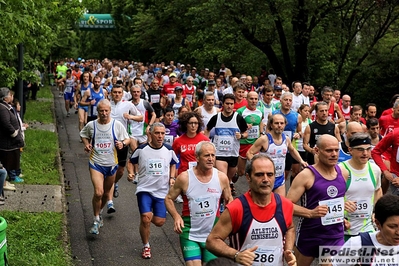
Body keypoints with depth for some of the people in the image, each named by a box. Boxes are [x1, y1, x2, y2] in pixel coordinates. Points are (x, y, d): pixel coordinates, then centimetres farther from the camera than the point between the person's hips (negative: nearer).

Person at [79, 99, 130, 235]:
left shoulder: (117, 125, -5)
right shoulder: (91, 125, -3)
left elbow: (127, 139, 5)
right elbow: (83, 134, 17)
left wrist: (122, 144, -18)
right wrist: (86, 144, -3)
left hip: (111, 164, 2)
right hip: (96, 163, -2)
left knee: (106, 193, 16)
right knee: (98, 192, -18)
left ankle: (98, 212, 43)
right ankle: (96, 220, 1)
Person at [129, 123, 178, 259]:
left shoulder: (169, 150, -1)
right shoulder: (141, 149, -6)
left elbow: (173, 164, 17)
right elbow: (132, 162, 11)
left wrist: (172, 177, 3)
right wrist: (131, 173, -7)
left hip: (162, 191, 2)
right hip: (144, 189, -2)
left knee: (159, 222, 0)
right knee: (146, 218, -16)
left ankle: (148, 216, 39)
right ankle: (146, 246, 8)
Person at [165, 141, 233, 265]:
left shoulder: (222, 178, -4)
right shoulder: (184, 178, -10)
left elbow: (229, 200, 12)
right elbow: (169, 199, 1)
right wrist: (176, 217, -15)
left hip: (213, 235, 2)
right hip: (190, 235, -2)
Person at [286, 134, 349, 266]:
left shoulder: (344, 173, 1)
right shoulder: (306, 175, -15)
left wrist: (345, 216, 3)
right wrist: (311, 213, -30)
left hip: (335, 236, 3)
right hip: (309, 235, -3)